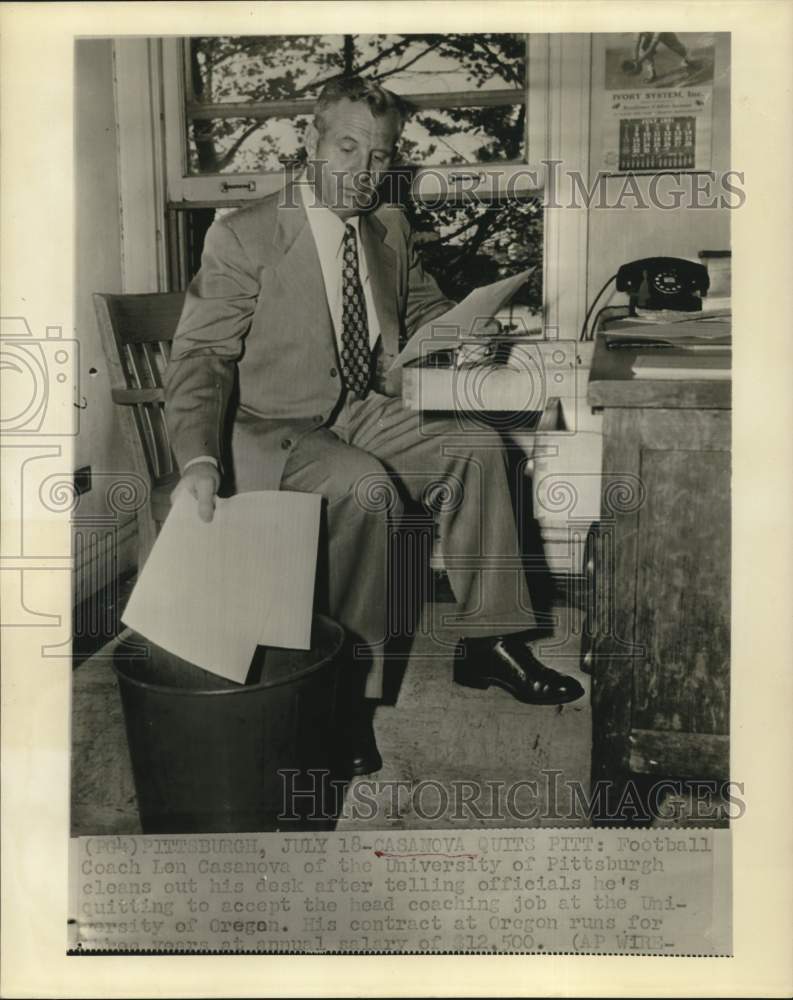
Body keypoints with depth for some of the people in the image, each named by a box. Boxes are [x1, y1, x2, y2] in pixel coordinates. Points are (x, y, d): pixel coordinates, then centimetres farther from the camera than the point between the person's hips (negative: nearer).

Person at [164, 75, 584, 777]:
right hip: (278, 429, -6)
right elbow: (200, 355, -12)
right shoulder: (243, 237, -8)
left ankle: (487, 644, -6)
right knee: (366, 487, -34)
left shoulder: (390, 228, 11)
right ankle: (349, 685, -20)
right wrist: (200, 459, -29)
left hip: (367, 411, 6)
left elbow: (426, 312, 23)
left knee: (478, 446, -14)